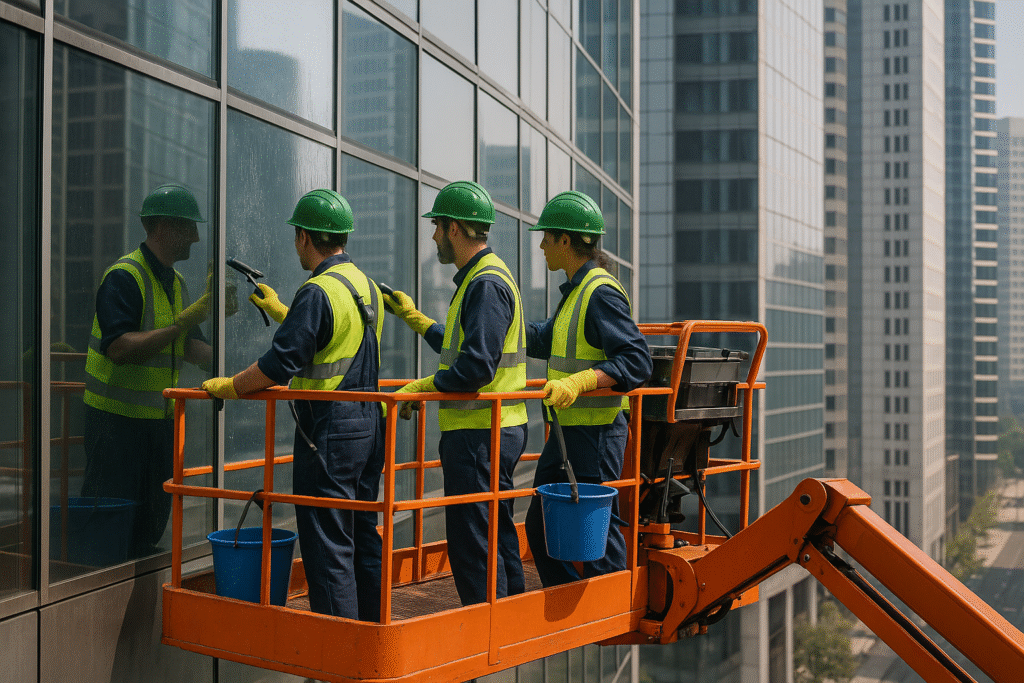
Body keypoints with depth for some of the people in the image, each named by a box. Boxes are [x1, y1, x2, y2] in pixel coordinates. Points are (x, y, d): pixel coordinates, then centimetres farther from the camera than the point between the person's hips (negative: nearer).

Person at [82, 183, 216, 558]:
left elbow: (189, 346, 13)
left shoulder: (176, 281, 13)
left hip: (160, 416, 8)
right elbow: (120, 348, -27)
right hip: (117, 416, -8)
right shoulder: (124, 276, -15)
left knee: (150, 526, 13)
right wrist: (183, 322, -30)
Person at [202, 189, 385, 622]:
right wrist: (279, 309, 34)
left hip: (328, 432, -9)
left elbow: (280, 364, -20)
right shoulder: (366, 286, 12)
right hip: (369, 423, 9)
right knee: (362, 537, 16)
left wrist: (226, 387, -7)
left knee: (327, 547, -2)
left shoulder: (318, 291, -16)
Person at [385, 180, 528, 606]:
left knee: (472, 543, -5)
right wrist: (412, 317, 29)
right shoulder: (481, 277, 17)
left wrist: (419, 389, -16)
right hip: (494, 430, 11)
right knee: (499, 538, 16)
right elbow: (461, 348, 24)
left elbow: (476, 366, -25)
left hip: (480, 436, -11)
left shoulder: (486, 283, -17)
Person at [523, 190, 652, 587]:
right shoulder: (575, 291, 15)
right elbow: (542, 340, 30)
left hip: (595, 434, -10)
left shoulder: (601, 293, -16)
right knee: (540, 525, 17)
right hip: (567, 432, 10)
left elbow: (637, 361, -24)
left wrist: (579, 382, -34)